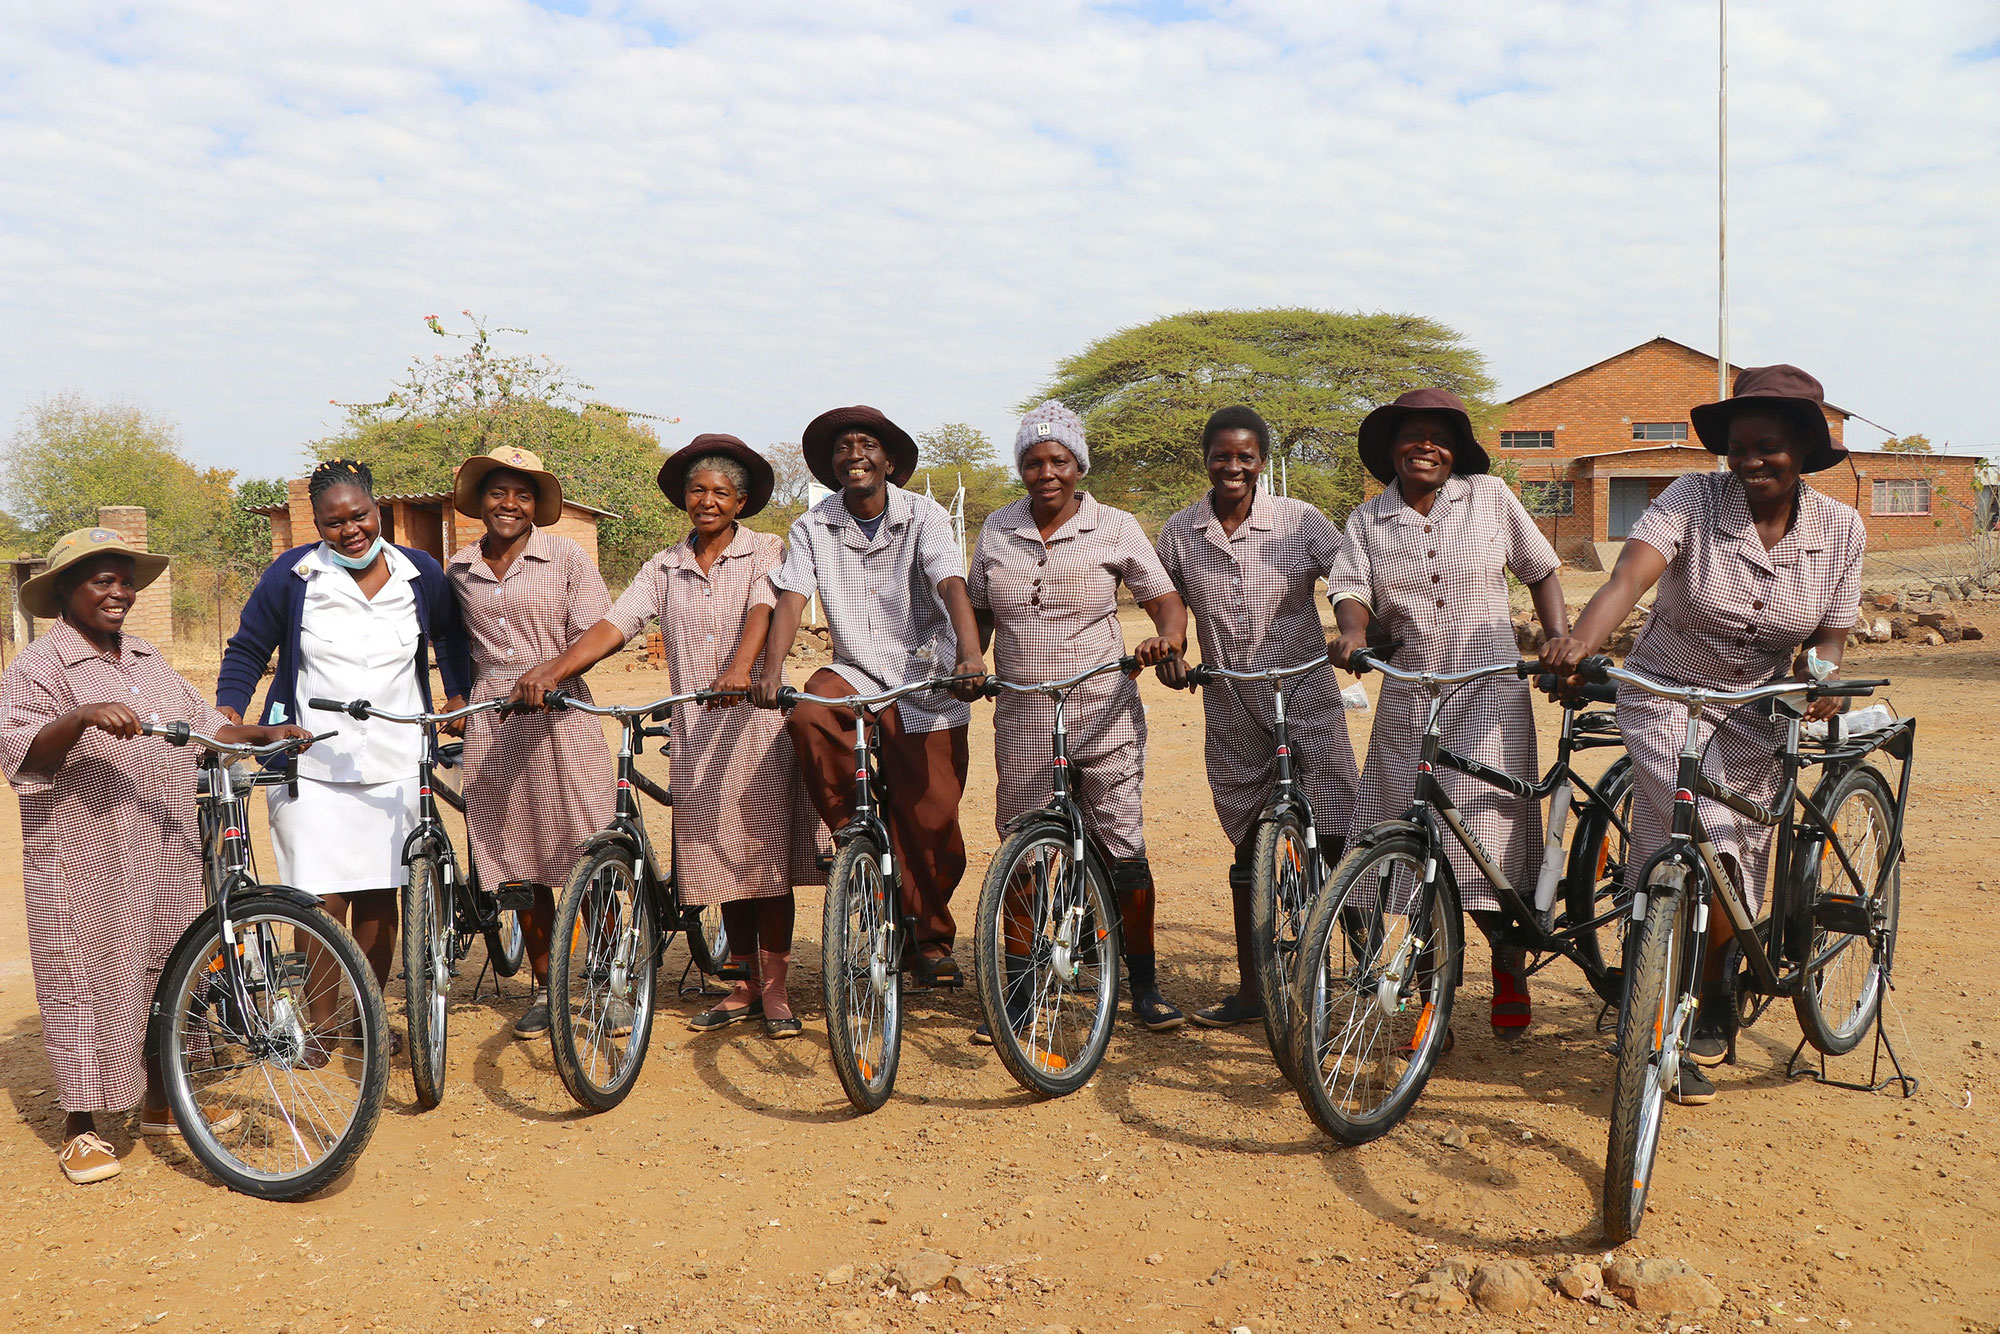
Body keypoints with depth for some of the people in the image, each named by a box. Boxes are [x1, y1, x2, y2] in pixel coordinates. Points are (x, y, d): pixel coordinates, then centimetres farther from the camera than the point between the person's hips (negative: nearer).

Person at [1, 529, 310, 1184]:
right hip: (85, 863, -6)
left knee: (164, 973, 13)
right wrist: (81, 717, -34)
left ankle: (160, 1105, 28)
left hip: (164, 854, 6)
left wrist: (269, 734, -1)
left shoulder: (147, 661, 15)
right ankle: (80, 1128, 14)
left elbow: (205, 726, 15)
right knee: (88, 980, 0)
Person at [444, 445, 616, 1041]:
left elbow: (595, 633, -6)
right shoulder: (458, 568, 13)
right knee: (518, 863, 7)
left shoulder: (566, 557, 1)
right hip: (490, 727, 4)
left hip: (560, 718, -3)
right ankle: (544, 987, 20)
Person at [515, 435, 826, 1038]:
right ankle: (742, 988, 19)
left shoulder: (766, 552, 1)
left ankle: (774, 990, 6)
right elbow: (612, 625, 1)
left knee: (766, 857, -3)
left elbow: (763, 610, -18)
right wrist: (552, 671, -15)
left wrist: (740, 668, -37)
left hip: (758, 723, -4)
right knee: (721, 860, 9)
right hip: (696, 732, 4)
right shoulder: (665, 567, 11)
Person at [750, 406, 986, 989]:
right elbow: (791, 599, -11)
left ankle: (933, 940, 20)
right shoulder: (813, 527, 0)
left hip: (927, 682, -1)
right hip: (858, 672, 1)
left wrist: (971, 655, -39)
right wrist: (771, 670, -30)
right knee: (807, 718, -33)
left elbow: (952, 586, -21)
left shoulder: (924, 516, -6)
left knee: (932, 821, -3)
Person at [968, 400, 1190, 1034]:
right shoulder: (997, 529, 8)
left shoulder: (1115, 527, -1)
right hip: (1023, 718, 3)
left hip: (1104, 711, -2)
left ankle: (1144, 984, 15)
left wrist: (1168, 640, -21)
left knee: (1124, 849, -1)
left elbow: (1165, 598, -1)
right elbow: (979, 612, 16)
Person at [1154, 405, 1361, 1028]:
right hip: (1232, 716, 3)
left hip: (1308, 703, -2)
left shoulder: (1302, 522, -5)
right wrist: (1168, 655, -9)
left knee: (1337, 842, -10)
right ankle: (1251, 991, 23)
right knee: (1249, 853, 12)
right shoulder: (1180, 533, 2)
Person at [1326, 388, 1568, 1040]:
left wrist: (1563, 644, 1)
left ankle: (1509, 967, 19)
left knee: (1486, 842, -10)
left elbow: (1541, 572, 12)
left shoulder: (1490, 496, 5)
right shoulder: (1367, 521, 9)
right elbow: (1352, 588, -4)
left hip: (1488, 698, -2)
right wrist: (1352, 633, -25)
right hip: (1406, 700, 2)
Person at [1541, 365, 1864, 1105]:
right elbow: (1629, 575, -31)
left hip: (1756, 717, 3)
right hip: (1667, 696, -3)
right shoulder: (1693, 499, -15)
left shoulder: (1841, 529, -3)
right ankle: (1712, 995, 4)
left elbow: (1828, 635, 4)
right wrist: (1580, 642, -51)